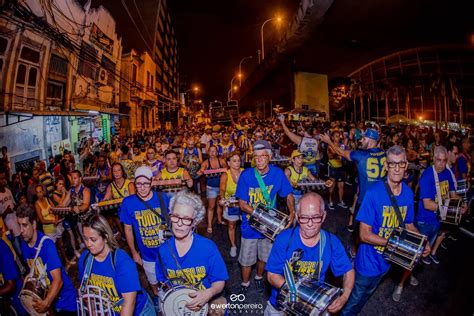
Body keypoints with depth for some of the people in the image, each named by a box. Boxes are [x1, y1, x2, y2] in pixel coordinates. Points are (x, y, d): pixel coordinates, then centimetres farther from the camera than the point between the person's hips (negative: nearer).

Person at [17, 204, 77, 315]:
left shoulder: (46, 243, -24)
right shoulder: (24, 245, -4)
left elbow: (58, 280, -28)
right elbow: (33, 272, 8)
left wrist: (46, 303, -37)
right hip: (46, 297, 6)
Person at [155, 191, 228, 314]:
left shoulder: (208, 247, -15)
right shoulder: (163, 250, -7)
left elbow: (219, 281, -7)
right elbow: (163, 281, 8)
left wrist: (209, 293, -24)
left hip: (206, 302, -2)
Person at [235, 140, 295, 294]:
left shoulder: (277, 173, -13)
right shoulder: (246, 175, -18)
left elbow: (288, 195, -1)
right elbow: (242, 204, -14)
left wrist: (292, 212, -18)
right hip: (250, 224, -1)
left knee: (264, 257, 22)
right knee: (247, 259, 14)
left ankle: (259, 277, 52)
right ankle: (245, 282, 43)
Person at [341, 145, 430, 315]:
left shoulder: (408, 193, -9)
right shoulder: (374, 193, -26)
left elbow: (409, 225, 6)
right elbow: (365, 234, -24)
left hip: (387, 260, 6)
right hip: (369, 260, -5)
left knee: (366, 295, 30)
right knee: (353, 301, 16)